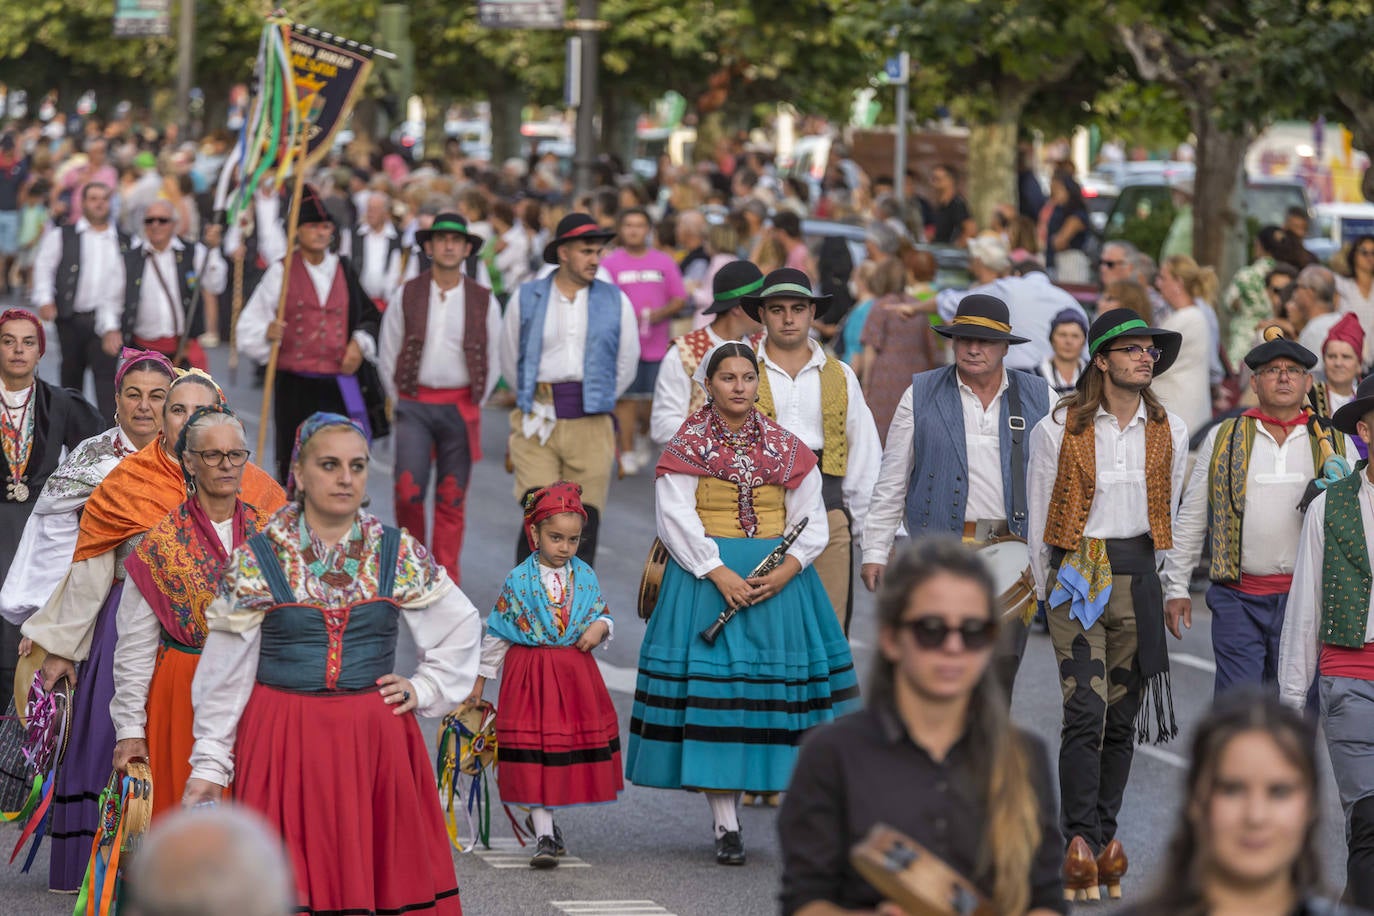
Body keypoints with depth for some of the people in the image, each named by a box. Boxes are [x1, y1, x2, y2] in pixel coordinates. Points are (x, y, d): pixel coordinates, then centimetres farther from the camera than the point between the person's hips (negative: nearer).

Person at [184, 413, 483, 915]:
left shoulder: (401, 556, 5)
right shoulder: (255, 560, 0)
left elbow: (462, 628, 18)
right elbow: (223, 672, 3)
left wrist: (424, 690, 7)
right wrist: (210, 765, 2)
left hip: (377, 741, 2)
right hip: (281, 739, -2)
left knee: (382, 872, 1)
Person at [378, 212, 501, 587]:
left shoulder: (483, 301, 2)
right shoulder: (406, 296, 2)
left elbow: (494, 359, 8)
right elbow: (387, 354, 7)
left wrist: (474, 403, 5)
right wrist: (401, 401, 5)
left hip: (461, 409, 1)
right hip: (414, 405, -1)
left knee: (452, 499, 1)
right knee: (408, 489, -11)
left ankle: (446, 578, 9)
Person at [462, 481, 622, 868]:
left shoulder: (585, 577, 3)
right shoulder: (519, 581, -6)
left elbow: (602, 612, 15)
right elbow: (497, 633, 1)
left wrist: (599, 627, -10)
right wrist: (479, 680, 4)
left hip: (576, 672, 4)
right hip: (530, 672, -4)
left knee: (574, 750, 8)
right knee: (536, 750, -6)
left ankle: (544, 818, 30)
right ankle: (544, 836, -3)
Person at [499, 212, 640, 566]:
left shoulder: (615, 302, 6)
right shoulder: (526, 299, 5)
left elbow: (626, 366, 15)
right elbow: (510, 364, 15)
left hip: (592, 429, 1)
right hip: (537, 427, -1)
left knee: (584, 527, 1)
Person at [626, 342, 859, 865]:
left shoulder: (786, 447, 8)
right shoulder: (688, 445, 1)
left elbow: (810, 522, 6)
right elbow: (676, 518, -7)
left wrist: (784, 573, -11)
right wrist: (720, 574, -17)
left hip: (780, 580, 2)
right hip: (706, 576, -2)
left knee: (779, 689, 2)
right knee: (712, 688, -6)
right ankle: (726, 825, -4)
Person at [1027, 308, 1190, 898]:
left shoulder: (1170, 431, 7)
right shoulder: (1059, 429, -2)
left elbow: (1170, 516, 16)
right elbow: (1039, 517, 5)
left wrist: (1168, 589, 15)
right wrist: (1046, 590, 7)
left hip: (1140, 579, 3)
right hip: (1078, 576, -3)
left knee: (1123, 715, 6)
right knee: (1085, 709, -14)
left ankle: (1104, 832, 16)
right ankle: (1081, 839, -12)